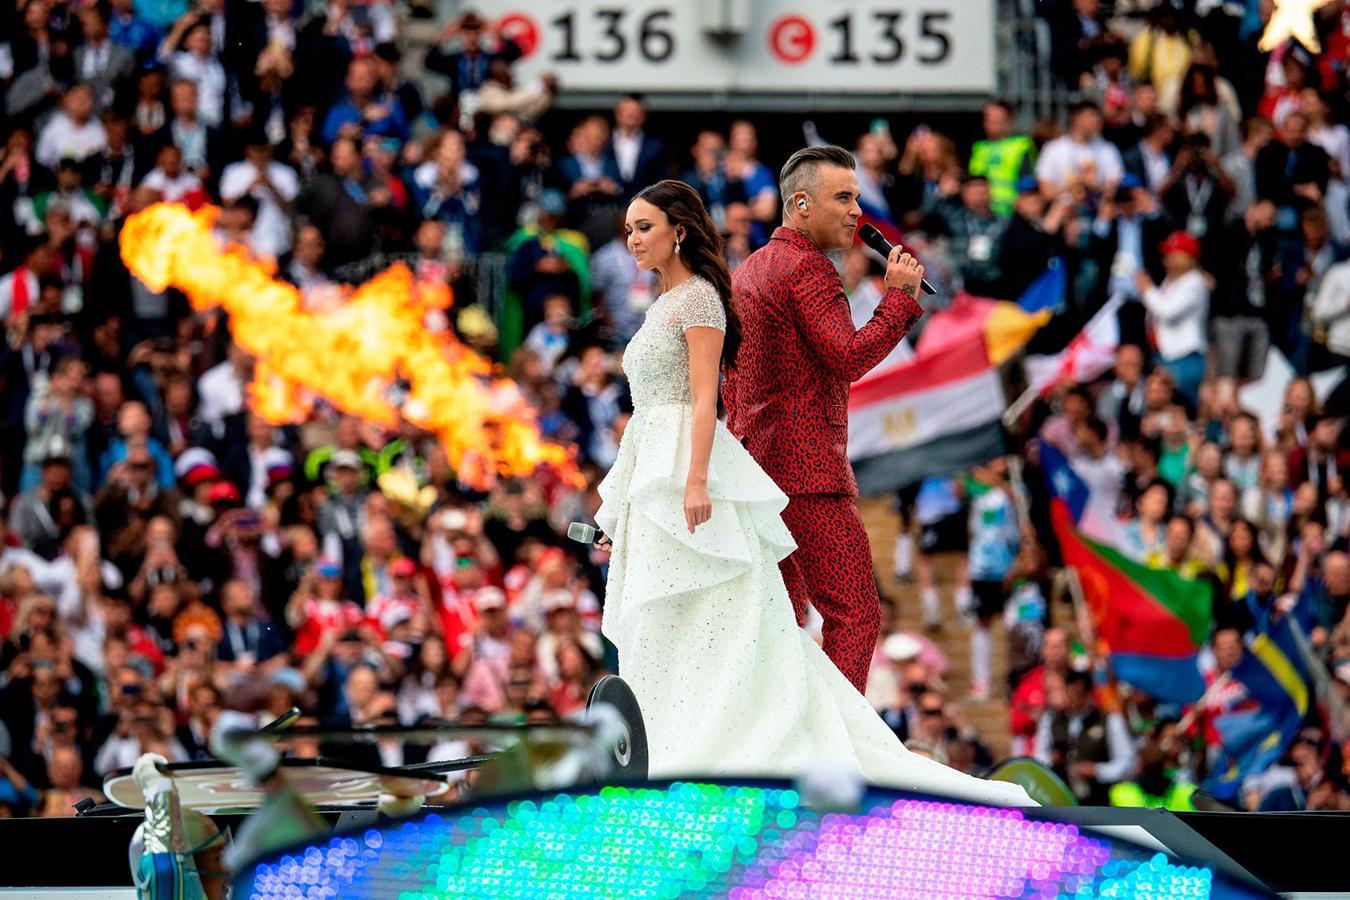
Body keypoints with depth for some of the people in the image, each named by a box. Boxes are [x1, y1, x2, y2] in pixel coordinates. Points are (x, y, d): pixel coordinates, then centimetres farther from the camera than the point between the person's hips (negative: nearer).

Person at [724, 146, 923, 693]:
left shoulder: (749, 272, 20)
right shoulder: (807, 269, -9)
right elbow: (850, 357, -20)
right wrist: (900, 296, -11)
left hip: (755, 465, 10)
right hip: (807, 471, -10)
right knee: (854, 617, -12)